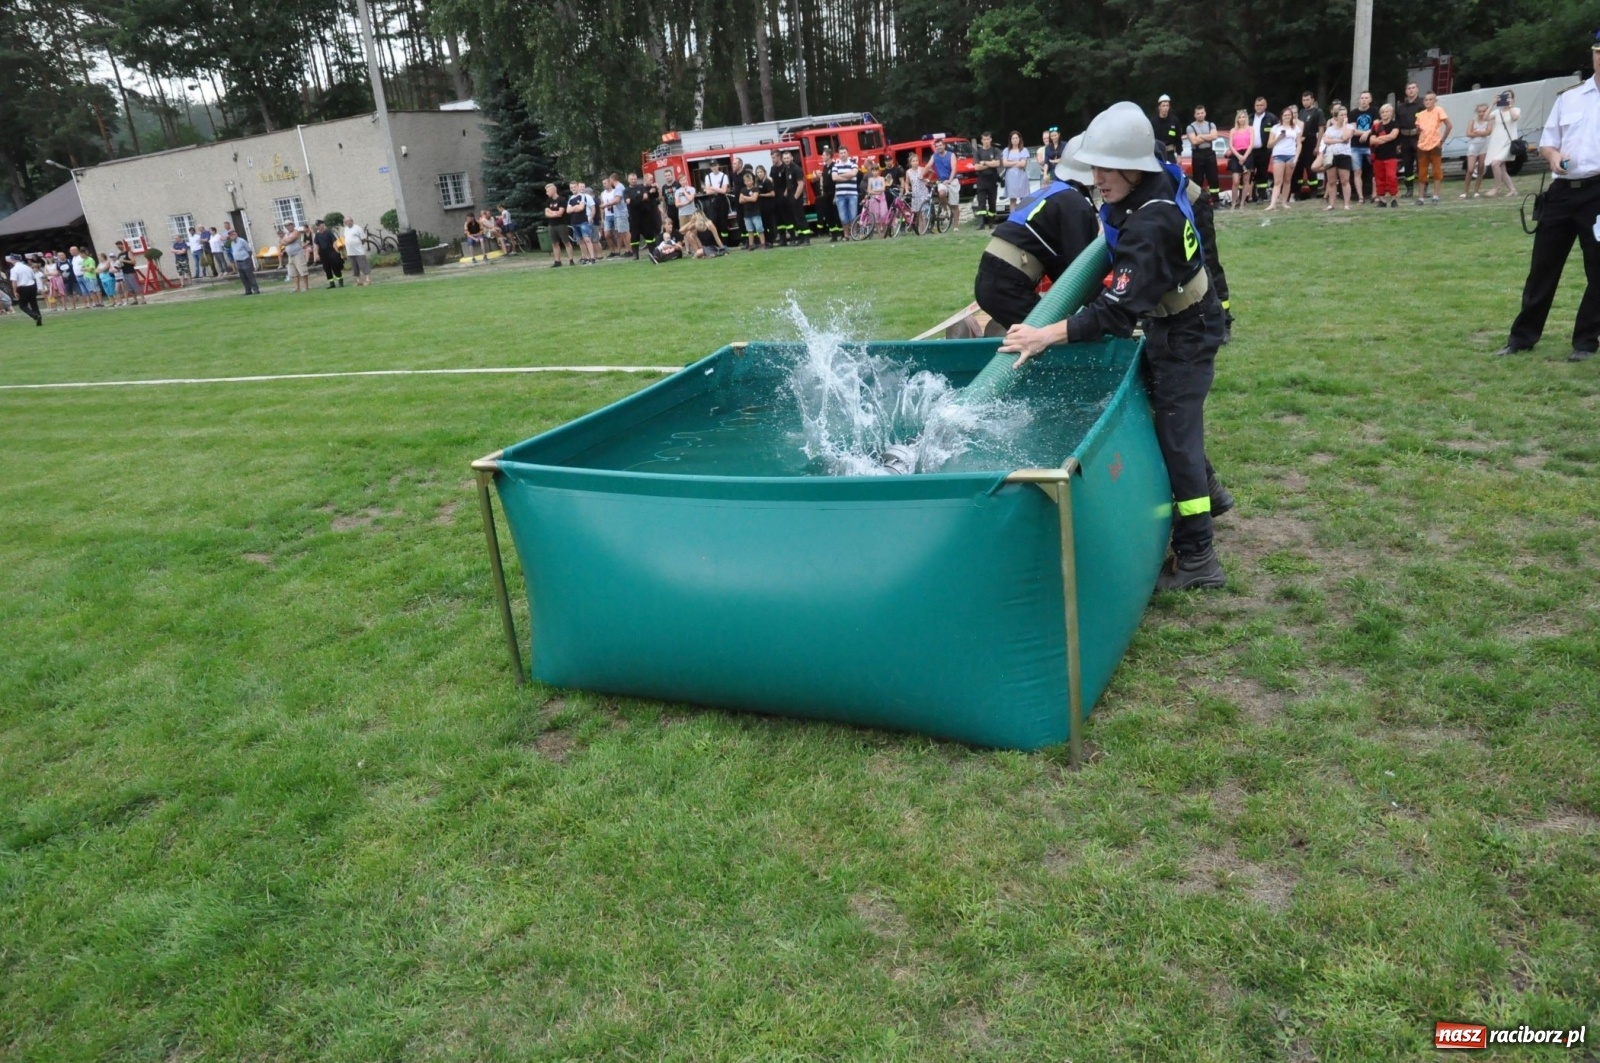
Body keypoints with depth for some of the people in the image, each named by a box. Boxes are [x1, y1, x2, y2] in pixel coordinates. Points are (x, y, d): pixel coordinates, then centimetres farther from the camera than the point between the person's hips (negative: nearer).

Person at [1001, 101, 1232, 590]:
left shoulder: (1150, 225, -34)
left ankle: (1196, 559, -1)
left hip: (1184, 334, -10)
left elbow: (1119, 310, -40)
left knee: (1176, 431, -7)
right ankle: (1208, 491, 47)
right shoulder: (1158, 183, -6)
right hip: (1174, 323, 10)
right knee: (1175, 417, 24)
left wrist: (1046, 336, -43)